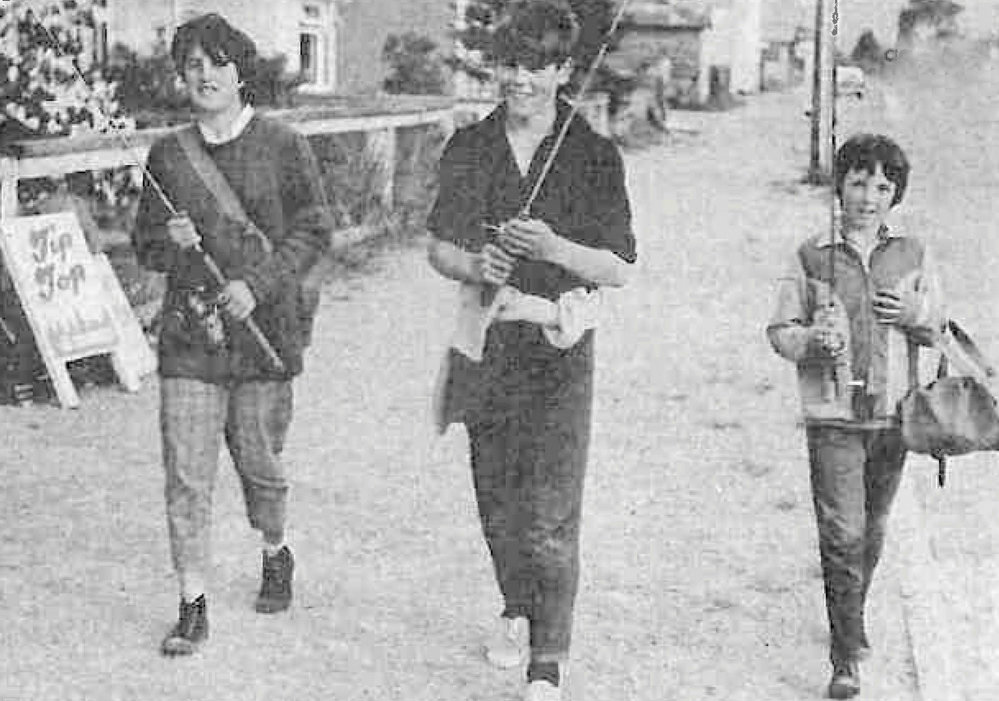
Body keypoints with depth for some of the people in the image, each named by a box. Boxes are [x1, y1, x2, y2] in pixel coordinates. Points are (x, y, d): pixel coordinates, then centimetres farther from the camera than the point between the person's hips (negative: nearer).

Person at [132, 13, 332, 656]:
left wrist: (257, 284, -14)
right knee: (186, 474, -3)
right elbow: (145, 245, 14)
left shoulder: (284, 149, -1)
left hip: (264, 331, -2)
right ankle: (194, 607, 5)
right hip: (188, 335, 2)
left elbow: (315, 231, -3)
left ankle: (276, 555, 39)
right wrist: (171, 241, -9)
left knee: (259, 463, 10)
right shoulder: (168, 155, 7)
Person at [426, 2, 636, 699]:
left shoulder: (594, 155, -3)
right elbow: (438, 248, 7)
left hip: (558, 348, -4)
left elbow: (619, 269, -5)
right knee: (496, 500, 15)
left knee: (551, 518, -6)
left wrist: (554, 248, -22)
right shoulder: (469, 147, 6)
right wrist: (475, 264, -15)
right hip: (484, 338, 4)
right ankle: (517, 611, 40)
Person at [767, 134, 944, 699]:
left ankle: (852, 617, 40)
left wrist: (914, 313, -11)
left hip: (893, 415, 3)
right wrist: (810, 340, -19)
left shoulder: (914, 255, 5)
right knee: (843, 535, -9)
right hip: (833, 417, -3)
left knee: (872, 531, 16)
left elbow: (938, 330, 11)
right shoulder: (812, 256, -1)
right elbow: (780, 329, 3)